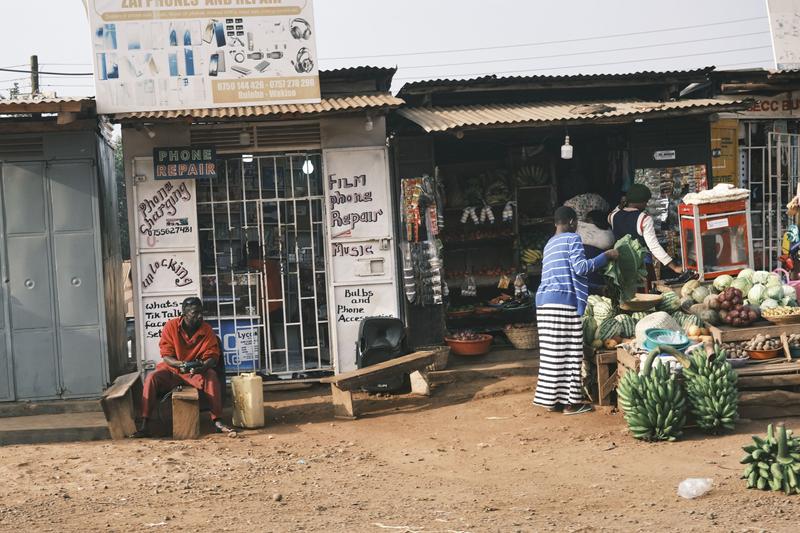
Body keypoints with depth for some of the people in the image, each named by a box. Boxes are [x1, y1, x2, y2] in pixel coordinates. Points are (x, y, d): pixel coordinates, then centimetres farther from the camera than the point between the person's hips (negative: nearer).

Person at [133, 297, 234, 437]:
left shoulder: (207, 329, -8)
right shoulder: (171, 327, -10)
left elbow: (212, 356, -9)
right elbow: (166, 357, -10)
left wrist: (203, 367, -33)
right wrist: (181, 364, -32)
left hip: (197, 371, 0)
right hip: (172, 369, 0)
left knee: (212, 377, -31)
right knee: (152, 378, -27)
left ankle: (217, 420, -30)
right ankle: (145, 424, -27)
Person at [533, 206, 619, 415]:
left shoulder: (549, 244, 25)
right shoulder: (572, 238, -1)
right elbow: (580, 267, -11)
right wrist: (606, 256, -1)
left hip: (544, 300, 8)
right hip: (564, 300, -8)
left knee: (552, 351, 9)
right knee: (569, 352, -3)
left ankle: (552, 398, 11)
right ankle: (571, 402, -1)